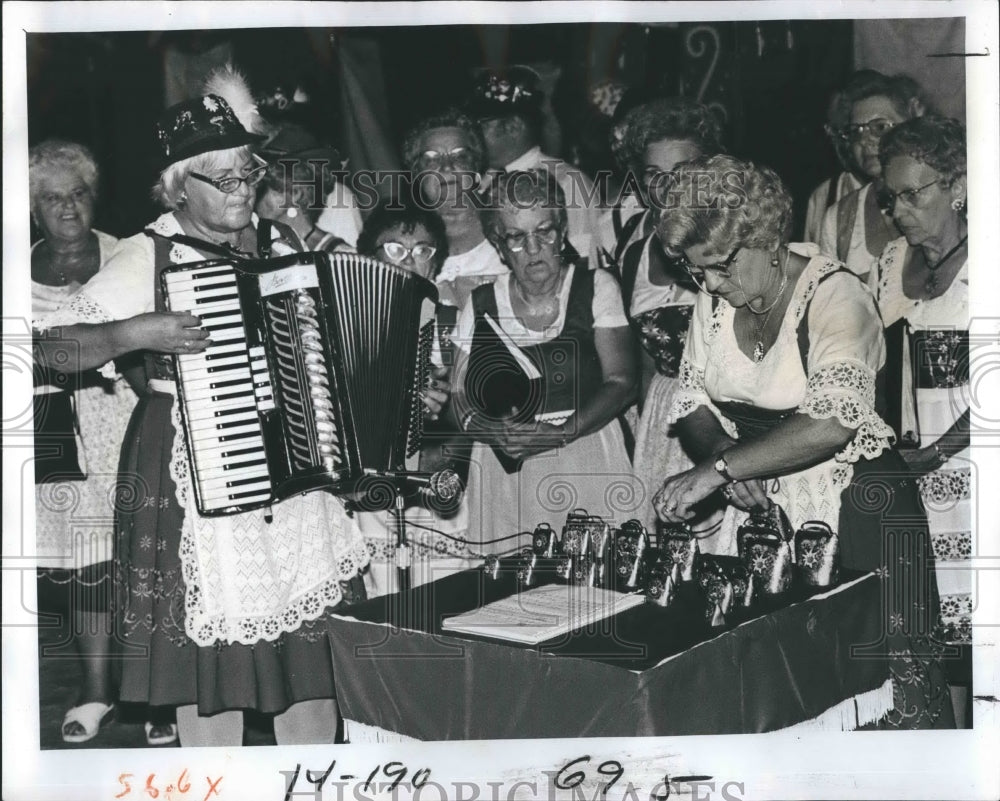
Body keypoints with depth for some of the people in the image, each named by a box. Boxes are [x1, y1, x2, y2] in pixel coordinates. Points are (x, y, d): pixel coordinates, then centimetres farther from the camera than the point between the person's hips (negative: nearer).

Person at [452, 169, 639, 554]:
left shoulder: (596, 287, 4)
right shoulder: (482, 304, 10)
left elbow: (621, 382, -3)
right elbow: (460, 395, 9)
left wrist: (560, 433, -16)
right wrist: (494, 432, -12)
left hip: (586, 452, -1)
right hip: (503, 466, 1)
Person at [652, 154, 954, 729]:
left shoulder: (836, 296, -16)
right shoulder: (714, 301, 6)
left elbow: (832, 421, -29)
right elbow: (693, 404, 9)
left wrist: (717, 469, -30)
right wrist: (727, 463, -12)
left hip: (857, 509, -5)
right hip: (760, 508, 6)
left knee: (896, 671, -5)